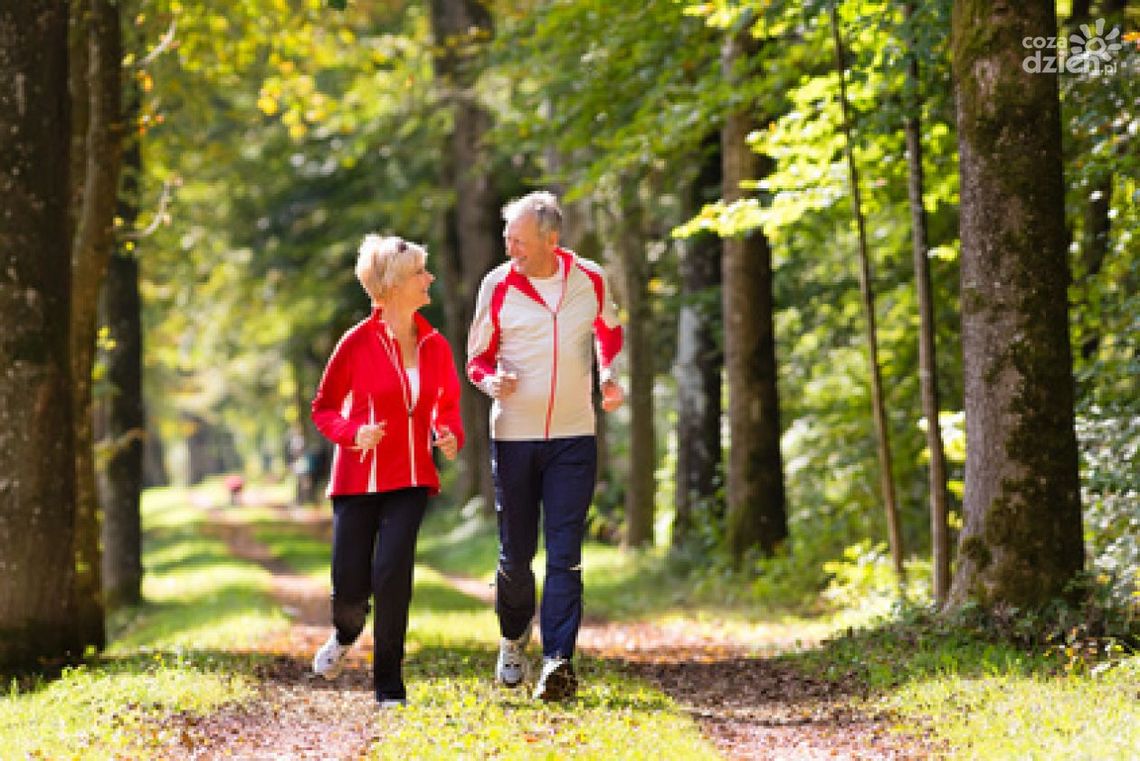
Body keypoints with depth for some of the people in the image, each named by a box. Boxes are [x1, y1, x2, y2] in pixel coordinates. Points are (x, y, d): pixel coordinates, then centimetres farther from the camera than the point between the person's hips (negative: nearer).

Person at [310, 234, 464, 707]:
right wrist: (353, 433, -19)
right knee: (349, 591, -2)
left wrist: (450, 436, -4)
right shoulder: (357, 343, -8)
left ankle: (389, 687, -2)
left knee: (392, 574, -16)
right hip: (359, 477, -2)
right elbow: (323, 408, 0)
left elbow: (448, 405, 18)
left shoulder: (435, 346, 4)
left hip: (410, 478, 2)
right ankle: (345, 636, 37)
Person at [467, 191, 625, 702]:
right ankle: (514, 639, 34)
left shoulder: (590, 280, -1)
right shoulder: (497, 286, -4)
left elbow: (609, 333, 20)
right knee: (515, 553, 7)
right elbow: (478, 358, 6)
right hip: (513, 436, 0)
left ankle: (558, 661, -14)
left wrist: (608, 375, 1)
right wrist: (492, 381, -18)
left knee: (565, 553, -9)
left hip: (573, 436, 0)